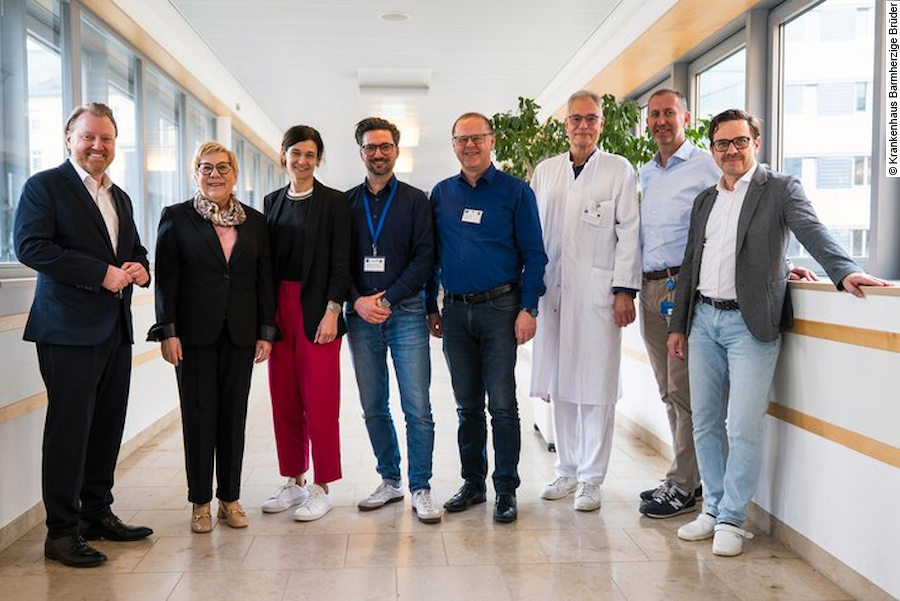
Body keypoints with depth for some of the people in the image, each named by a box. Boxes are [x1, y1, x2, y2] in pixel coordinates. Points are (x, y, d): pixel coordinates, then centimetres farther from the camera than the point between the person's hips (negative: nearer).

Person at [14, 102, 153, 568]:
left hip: (116, 328, 7)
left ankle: (97, 513, 26)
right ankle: (61, 532, 8)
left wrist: (139, 269, 1)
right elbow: (30, 245, -15)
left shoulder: (120, 198, 19)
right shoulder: (44, 186, -3)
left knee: (108, 427, 12)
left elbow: (136, 250, 26)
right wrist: (101, 273, -19)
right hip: (69, 328, -7)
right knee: (69, 429, -3)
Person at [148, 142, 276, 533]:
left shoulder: (255, 221, 9)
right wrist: (168, 331, -9)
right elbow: (166, 278, -2)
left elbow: (264, 280, 8)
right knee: (199, 414, 3)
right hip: (195, 332, -2)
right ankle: (200, 502, 15)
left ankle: (230, 498, 19)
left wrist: (266, 331, 3)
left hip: (240, 333, 3)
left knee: (234, 414, 8)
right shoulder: (177, 218, 2)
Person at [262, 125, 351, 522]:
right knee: (284, 399, 9)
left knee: (319, 400, -2)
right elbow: (266, 259, 12)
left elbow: (341, 262, -5)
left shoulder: (334, 202, -1)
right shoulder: (273, 202, 12)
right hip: (279, 310, 5)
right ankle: (294, 481, 22)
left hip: (317, 309, -5)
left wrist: (332, 311, -13)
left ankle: (321, 488, 9)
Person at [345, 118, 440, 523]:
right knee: (373, 408, 8)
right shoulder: (346, 203, 11)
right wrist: (358, 300, -8)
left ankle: (420, 488, 6)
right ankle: (389, 481, 22)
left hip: (405, 311, -2)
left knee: (417, 408, -5)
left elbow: (425, 258, -2)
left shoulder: (415, 200, 6)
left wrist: (387, 299, -10)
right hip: (360, 315, 3)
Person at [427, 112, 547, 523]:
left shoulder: (515, 191, 0)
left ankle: (506, 490, 10)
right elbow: (430, 254, 15)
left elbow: (533, 254, -3)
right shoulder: (441, 194, 11)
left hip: (500, 309, -4)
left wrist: (528, 309, -11)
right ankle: (472, 483, 23)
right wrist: (431, 307, 10)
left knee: (502, 405, -2)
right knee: (467, 406, 11)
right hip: (455, 311, 4)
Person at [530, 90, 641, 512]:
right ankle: (567, 471, 21)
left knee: (596, 387, -2)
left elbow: (628, 233, 0)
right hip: (553, 290, 4)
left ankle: (591, 478, 10)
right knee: (559, 385, 8)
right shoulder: (545, 172, 15)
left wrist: (624, 290, -8)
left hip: (598, 292, -3)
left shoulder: (619, 170, 5)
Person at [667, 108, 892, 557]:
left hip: (750, 324, -5)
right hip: (703, 321, 6)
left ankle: (732, 519, 8)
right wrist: (678, 325, 16)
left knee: (744, 428, -6)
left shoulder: (780, 189, 1)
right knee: (706, 424, 10)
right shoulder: (704, 200, 17)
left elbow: (813, 232, -14)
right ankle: (713, 509, 23)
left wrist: (844, 271, -34)